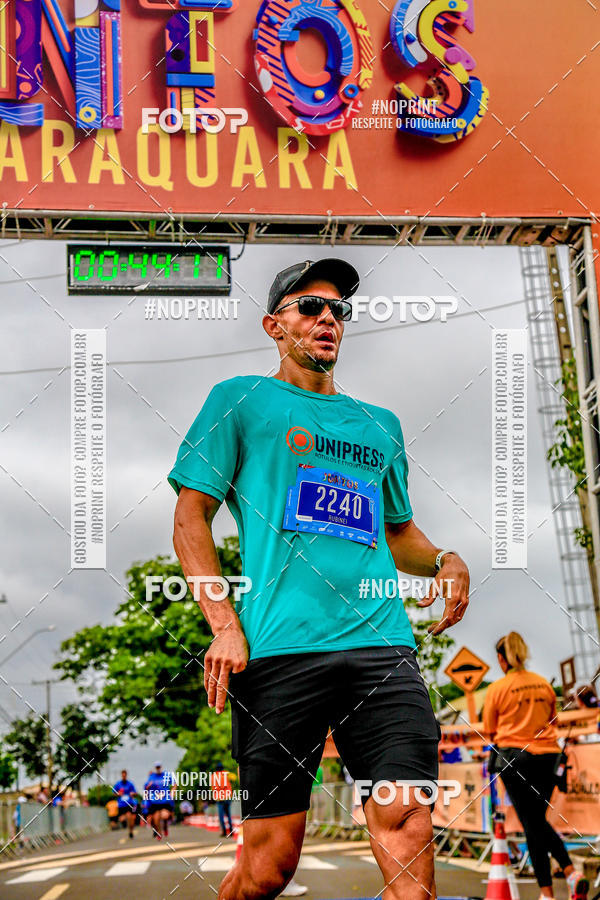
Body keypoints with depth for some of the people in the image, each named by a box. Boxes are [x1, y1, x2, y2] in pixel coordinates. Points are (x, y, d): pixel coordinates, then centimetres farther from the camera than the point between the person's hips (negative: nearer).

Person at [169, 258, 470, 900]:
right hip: (280, 650, -3)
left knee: (407, 825, -12)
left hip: (382, 645, 4)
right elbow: (191, 518, 5)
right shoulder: (240, 400, 12)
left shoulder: (380, 424, 25)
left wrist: (444, 561, 10)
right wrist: (225, 626, -7)